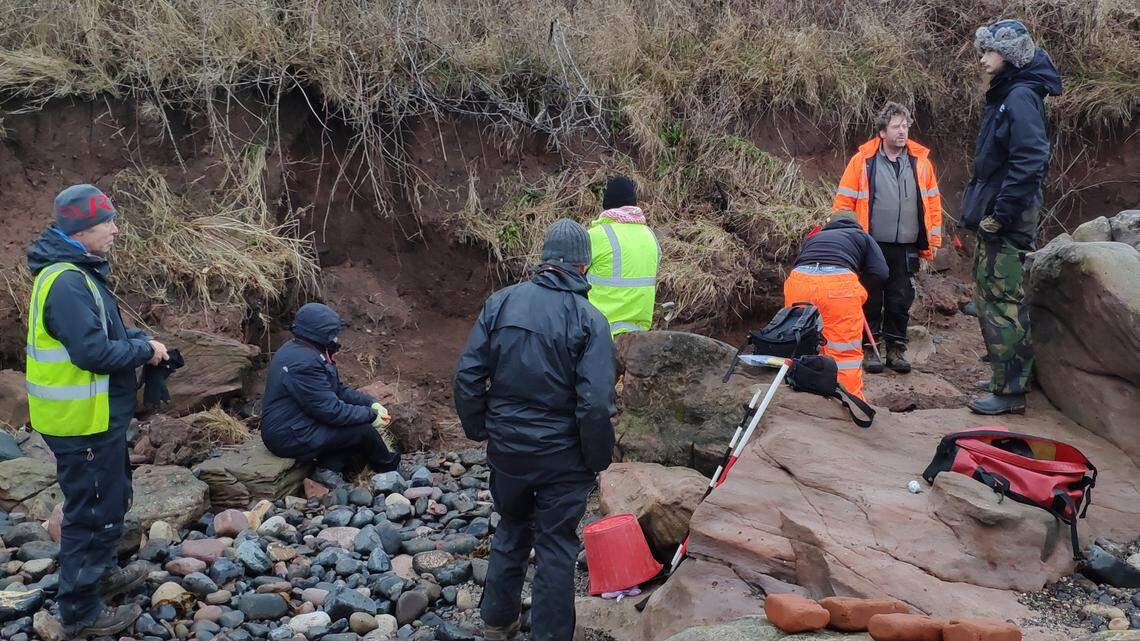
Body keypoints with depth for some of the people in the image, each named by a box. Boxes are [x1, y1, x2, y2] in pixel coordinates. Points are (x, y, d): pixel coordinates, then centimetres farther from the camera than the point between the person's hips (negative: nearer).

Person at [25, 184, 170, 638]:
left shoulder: (79, 273, 9)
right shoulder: (66, 283, -24)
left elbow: (104, 330, 18)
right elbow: (93, 351, -30)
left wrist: (141, 340, 2)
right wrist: (145, 351, -16)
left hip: (97, 417, 10)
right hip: (82, 424, -10)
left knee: (111, 498, 26)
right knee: (94, 511, 2)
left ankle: (100, 575, 44)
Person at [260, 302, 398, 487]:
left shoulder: (301, 351, 8)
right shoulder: (303, 364, -26)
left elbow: (339, 389, 14)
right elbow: (331, 410, -26)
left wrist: (371, 403, 2)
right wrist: (371, 416, -15)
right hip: (290, 439, -11)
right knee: (363, 430, -14)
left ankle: (329, 467, -1)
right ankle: (390, 468, 12)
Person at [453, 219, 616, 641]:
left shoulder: (500, 302, -4)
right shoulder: (589, 320, -15)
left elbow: (467, 374, -4)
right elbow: (596, 403, -19)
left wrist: (478, 429, 10)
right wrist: (599, 459, -5)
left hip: (506, 448, 4)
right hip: (563, 456, -4)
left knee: (511, 530, 24)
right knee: (556, 546, 10)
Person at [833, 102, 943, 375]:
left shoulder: (920, 161, 7)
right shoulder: (863, 160, -2)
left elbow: (932, 202, 12)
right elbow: (843, 202, -1)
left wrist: (933, 240, 10)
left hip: (906, 248, 3)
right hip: (872, 246, -2)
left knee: (901, 301, 8)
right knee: (871, 299, 5)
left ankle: (896, 349, 20)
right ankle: (869, 348, 16)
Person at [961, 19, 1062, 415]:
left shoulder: (1021, 97, -14)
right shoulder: (1004, 96, 17)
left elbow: (1030, 162, -24)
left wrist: (1001, 214, -22)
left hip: (1007, 223, -10)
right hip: (994, 219, 10)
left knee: (1002, 302, -7)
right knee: (990, 298, 16)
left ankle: (1010, 392, -1)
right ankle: (1006, 380, 26)